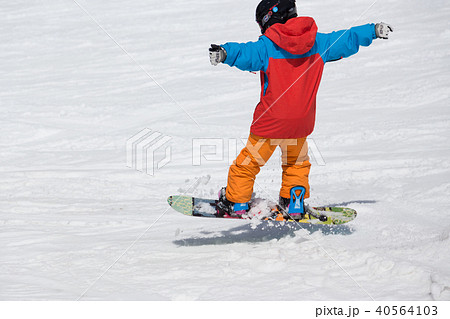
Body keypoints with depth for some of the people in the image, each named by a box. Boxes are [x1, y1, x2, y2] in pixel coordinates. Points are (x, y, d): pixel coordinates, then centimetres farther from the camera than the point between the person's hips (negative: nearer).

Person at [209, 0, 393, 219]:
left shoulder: (267, 46, -15)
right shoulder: (318, 42, -1)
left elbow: (246, 54, -33)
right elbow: (347, 39, 9)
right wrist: (374, 30, 21)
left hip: (271, 120, -4)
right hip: (301, 122, 4)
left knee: (249, 161, 11)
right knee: (297, 162, 26)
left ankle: (236, 203, 17)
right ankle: (294, 205, 23)